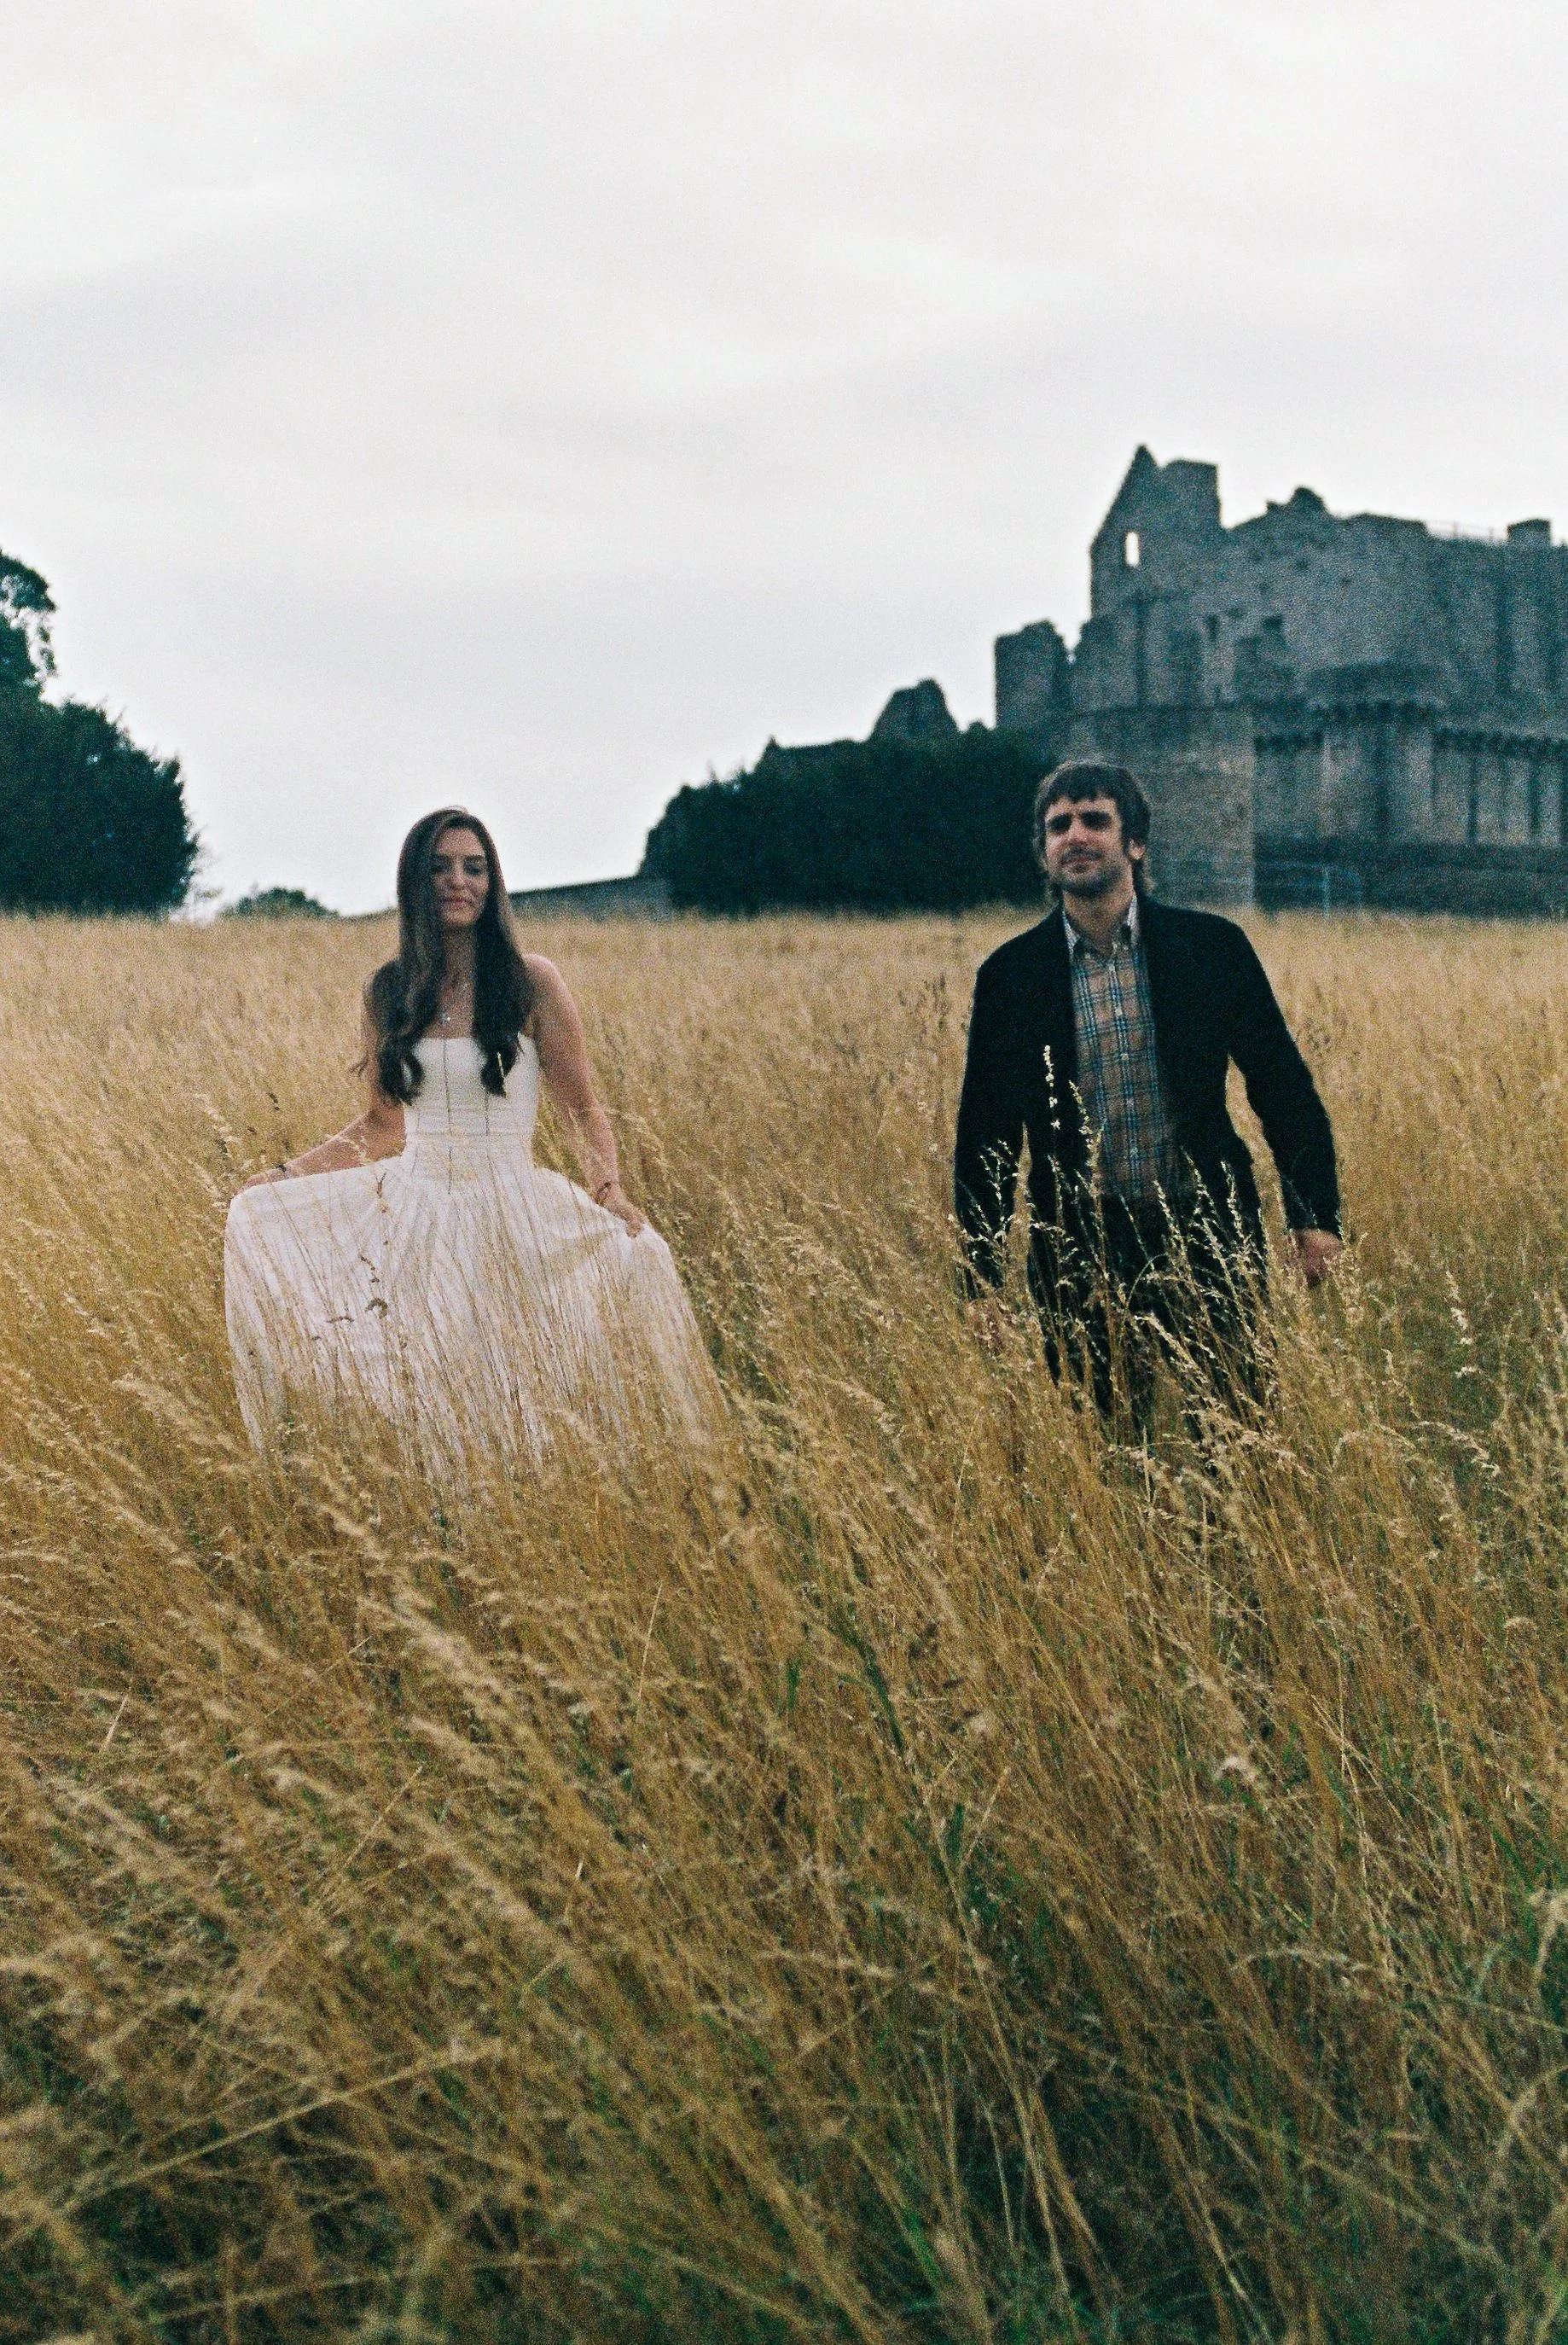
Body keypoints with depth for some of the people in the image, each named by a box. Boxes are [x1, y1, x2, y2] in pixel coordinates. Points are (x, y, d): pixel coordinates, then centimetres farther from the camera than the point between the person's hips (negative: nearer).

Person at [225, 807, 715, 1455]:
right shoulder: (389, 990, 5)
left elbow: (585, 1113, -1)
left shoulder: (532, 981, -4)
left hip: (510, 1215, -3)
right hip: (412, 1207, 3)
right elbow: (382, 1124, 15)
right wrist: (285, 1175, 8)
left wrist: (609, 1189, -19)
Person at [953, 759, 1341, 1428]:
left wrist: (1314, 1218, -2)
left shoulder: (1212, 947, 1)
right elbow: (984, 1137, 5)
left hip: (1208, 1242, 0)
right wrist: (982, 1279, 2)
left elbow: (1286, 1089, 5)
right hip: (1081, 1254, 0)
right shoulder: (1010, 975, 1)